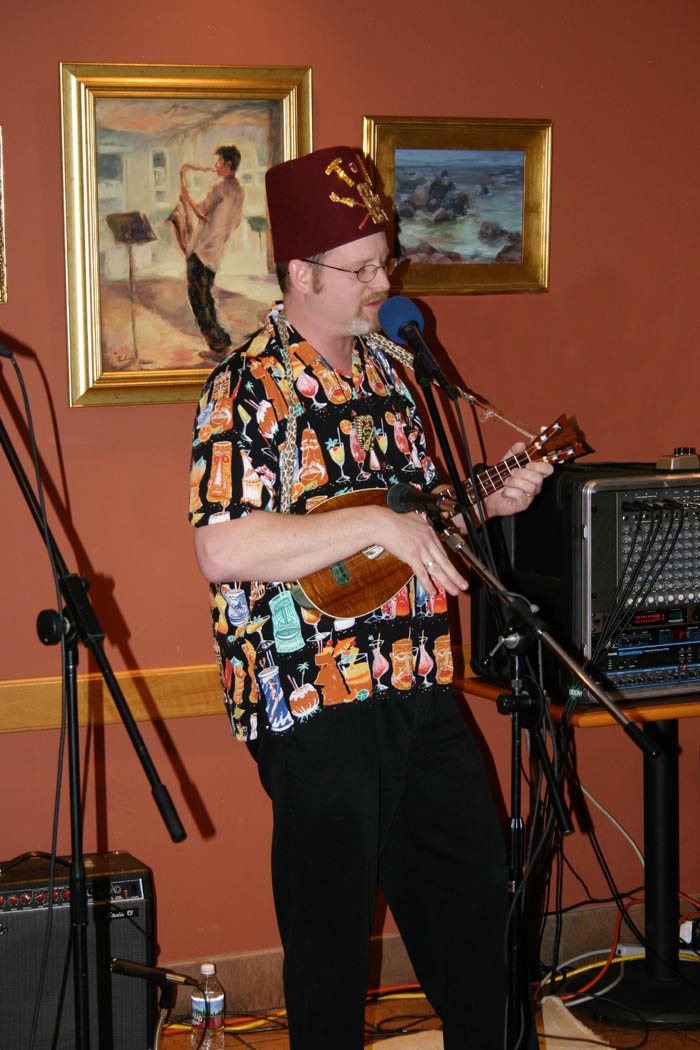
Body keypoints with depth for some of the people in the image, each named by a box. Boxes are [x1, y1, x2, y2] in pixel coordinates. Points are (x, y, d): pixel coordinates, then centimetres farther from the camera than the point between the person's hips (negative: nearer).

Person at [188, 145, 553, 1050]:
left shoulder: (382, 366, 11)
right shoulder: (249, 389, -14)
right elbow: (222, 550, -26)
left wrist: (485, 503, 5)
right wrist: (373, 525, -27)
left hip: (416, 684, 8)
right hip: (314, 698, -8)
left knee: (475, 888, 18)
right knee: (333, 928, 4)